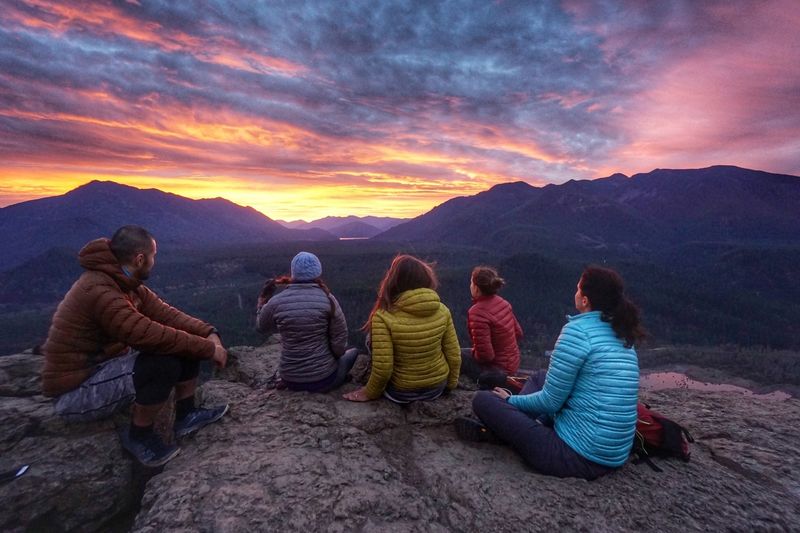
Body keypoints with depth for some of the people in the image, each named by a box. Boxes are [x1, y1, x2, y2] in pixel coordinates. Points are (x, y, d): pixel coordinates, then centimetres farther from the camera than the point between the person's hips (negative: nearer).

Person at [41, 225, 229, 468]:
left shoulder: (124, 282, 1)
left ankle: (186, 414, 7)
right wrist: (208, 349, -27)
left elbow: (165, 313, -4)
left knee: (186, 342, -4)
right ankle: (138, 435, -5)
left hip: (108, 363, 9)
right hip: (76, 391, -9)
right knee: (165, 364, -32)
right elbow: (151, 335, -34)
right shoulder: (98, 290, -29)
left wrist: (208, 334, -18)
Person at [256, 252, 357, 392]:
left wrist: (264, 297, 18)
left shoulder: (276, 302, -11)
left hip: (290, 380, 4)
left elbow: (261, 327, 10)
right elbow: (340, 343, -11)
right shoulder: (327, 299, -15)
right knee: (353, 352, 24)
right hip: (324, 378, -4)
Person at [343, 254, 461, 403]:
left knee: (371, 340, 15)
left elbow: (382, 369, -22)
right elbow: (454, 356, -6)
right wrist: (451, 383, 13)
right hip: (437, 388, 4)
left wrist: (370, 393, -2)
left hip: (401, 393, -3)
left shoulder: (384, 316, -25)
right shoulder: (442, 310, -13)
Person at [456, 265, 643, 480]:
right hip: (615, 457, 9)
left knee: (482, 399, -7)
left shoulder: (578, 330, -18)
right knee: (540, 378, 23)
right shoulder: (623, 337, 7)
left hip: (580, 458, -9)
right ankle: (504, 428, 17)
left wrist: (511, 401, 4)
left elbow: (549, 402, -15)